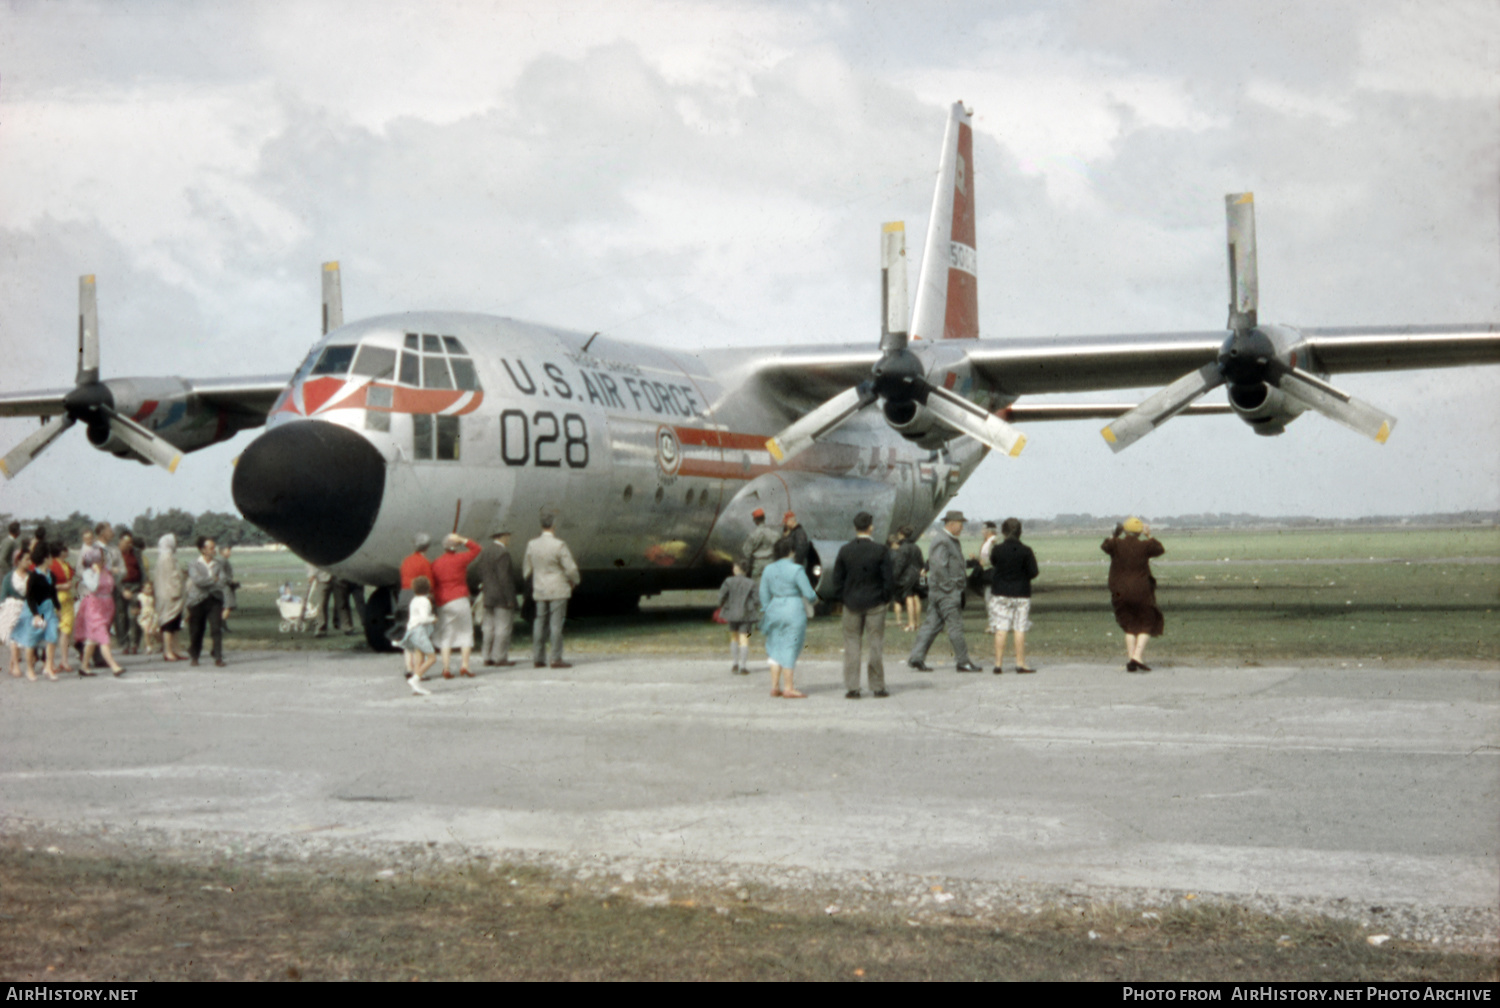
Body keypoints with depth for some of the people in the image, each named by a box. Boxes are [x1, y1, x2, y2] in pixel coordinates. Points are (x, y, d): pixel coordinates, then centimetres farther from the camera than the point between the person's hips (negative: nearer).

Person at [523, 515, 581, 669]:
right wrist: (574, 581, 7)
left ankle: (538, 658, 11)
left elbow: (527, 569, 10)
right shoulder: (559, 545, -15)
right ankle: (556, 659, -5)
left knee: (540, 623, 10)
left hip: (539, 591, 5)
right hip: (558, 590, -5)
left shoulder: (532, 545, 1)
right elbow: (571, 568, -13)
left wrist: (528, 579, 29)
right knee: (556, 624, -4)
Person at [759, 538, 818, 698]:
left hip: (775, 610, 5)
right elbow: (809, 594, -11)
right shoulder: (796, 570, -12)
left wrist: (766, 612, 19)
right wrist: (812, 600, 11)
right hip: (794, 610, -5)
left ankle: (774, 687, 13)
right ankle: (789, 688, 3)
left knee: (776, 649, 13)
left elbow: (764, 595, 9)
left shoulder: (768, 570, 4)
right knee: (791, 649, 0)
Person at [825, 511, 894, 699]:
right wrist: (886, 597, 7)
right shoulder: (880, 551, -9)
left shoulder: (845, 550, -3)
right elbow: (889, 579, -8)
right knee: (876, 644, 6)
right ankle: (877, 687, 10)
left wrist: (841, 598, 12)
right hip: (875, 603, -2)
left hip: (852, 604, 2)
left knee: (851, 643, 6)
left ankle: (851, 688, 4)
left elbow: (837, 579, 1)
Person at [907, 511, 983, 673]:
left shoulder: (951, 540, 18)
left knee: (932, 623, 9)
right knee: (955, 626, -4)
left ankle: (916, 657, 9)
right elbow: (938, 566, -22)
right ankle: (963, 662, 1)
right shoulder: (941, 541, -15)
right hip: (946, 592, -10)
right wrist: (948, 587, -20)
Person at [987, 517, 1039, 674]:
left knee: (1000, 629, 2)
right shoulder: (1026, 551, -8)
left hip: (1000, 592, 1)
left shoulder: (997, 549, -6)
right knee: (1020, 629, 3)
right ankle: (1020, 663, 4)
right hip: (1021, 594, -1)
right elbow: (1033, 573, -7)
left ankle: (998, 663, 2)